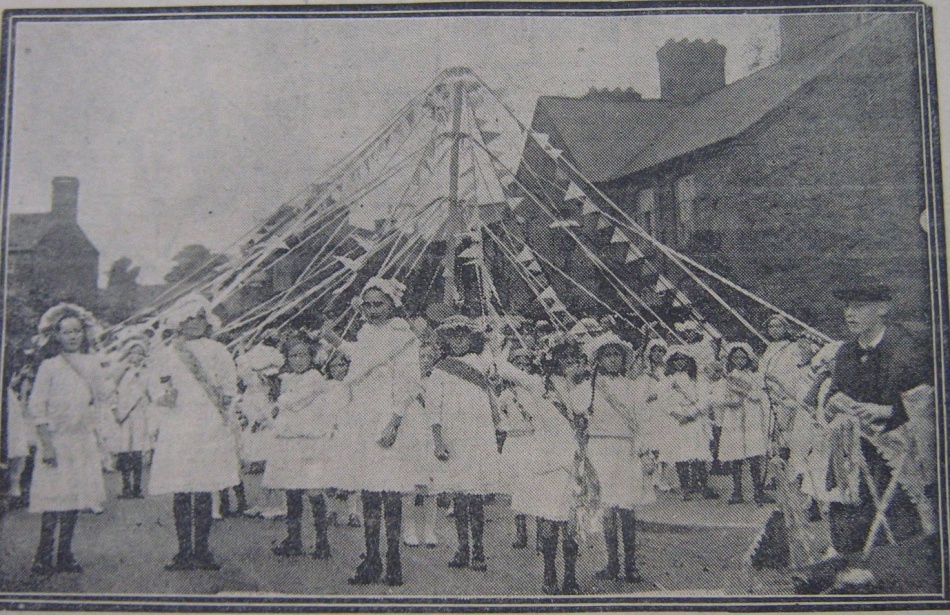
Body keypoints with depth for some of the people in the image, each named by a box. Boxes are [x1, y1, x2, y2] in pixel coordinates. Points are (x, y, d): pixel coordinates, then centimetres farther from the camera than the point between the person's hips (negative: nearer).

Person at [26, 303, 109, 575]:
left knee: (76, 496, 6)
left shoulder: (91, 364, 8)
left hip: (84, 440, 4)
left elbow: (102, 399, 14)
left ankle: (65, 555, 15)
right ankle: (43, 557, 3)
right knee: (54, 499, -6)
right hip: (57, 439, -4)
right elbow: (37, 408, -7)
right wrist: (46, 444, -12)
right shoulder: (49, 367, -4)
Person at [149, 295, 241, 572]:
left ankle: (202, 550, 8)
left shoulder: (217, 351, 9)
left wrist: (223, 399, -1)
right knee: (180, 493, 0)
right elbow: (158, 394, 9)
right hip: (177, 429, 0)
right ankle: (184, 551, 8)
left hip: (210, 427, 0)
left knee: (204, 493, 0)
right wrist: (165, 396, -11)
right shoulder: (167, 353, 8)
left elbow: (229, 386, 14)